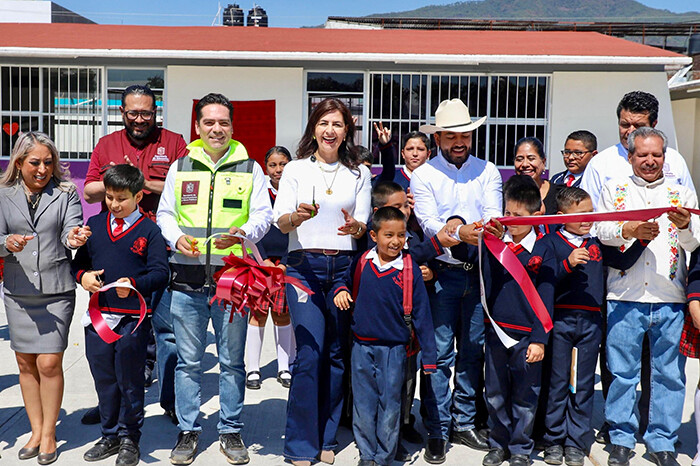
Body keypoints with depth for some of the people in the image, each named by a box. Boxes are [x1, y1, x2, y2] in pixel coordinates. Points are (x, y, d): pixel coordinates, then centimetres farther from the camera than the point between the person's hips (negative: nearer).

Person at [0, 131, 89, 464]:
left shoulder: (66, 192, 1)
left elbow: (71, 228, -10)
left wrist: (73, 238, -33)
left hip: (57, 290, -2)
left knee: (49, 363, -5)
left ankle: (49, 434, 12)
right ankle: (36, 432, 26)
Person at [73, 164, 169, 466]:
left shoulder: (149, 230, -4)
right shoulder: (94, 224, 9)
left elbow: (160, 272, -11)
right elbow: (79, 260, 13)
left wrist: (133, 283, -25)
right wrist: (83, 275, -8)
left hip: (132, 318, -4)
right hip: (98, 315, 4)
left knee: (130, 381, 7)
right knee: (104, 380, 15)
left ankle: (129, 439, 22)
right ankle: (109, 435, 30)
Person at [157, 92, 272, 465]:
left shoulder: (250, 169, 7)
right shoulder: (181, 166, 11)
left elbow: (262, 215, 3)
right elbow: (165, 213, 13)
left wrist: (242, 233, -17)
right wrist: (177, 238, -7)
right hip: (187, 279, 1)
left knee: (232, 361, 7)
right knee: (188, 361, 7)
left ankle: (231, 431, 20)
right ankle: (188, 431, 20)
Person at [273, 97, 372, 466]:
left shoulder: (359, 174, 13)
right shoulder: (296, 169, 6)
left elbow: (365, 225, 9)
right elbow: (280, 221, -1)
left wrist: (355, 226, -14)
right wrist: (298, 216, -23)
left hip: (344, 266, 2)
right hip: (304, 265, -2)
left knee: (336, 353, 3)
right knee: (309, 352, -10)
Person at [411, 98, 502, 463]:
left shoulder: (487, 171, 9)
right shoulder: (423, 175, 1)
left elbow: (493, 214, -4)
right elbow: (428, 224, -11)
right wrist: (459, 232, -31)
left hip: (479, 271, 3)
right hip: (442, 272, -3)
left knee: (473, 351, 9)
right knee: (440, 353, -2)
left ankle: (464, 424, 23)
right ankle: (438, 431, 9)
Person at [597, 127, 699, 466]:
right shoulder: (614, 189, 11)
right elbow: (601, 231, -1)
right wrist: (629, 230, -20)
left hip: (671, 300, 1)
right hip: (625, 296, -1)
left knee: (669, 373, 6)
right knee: (622, 371, 4)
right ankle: (621, 439, 18)